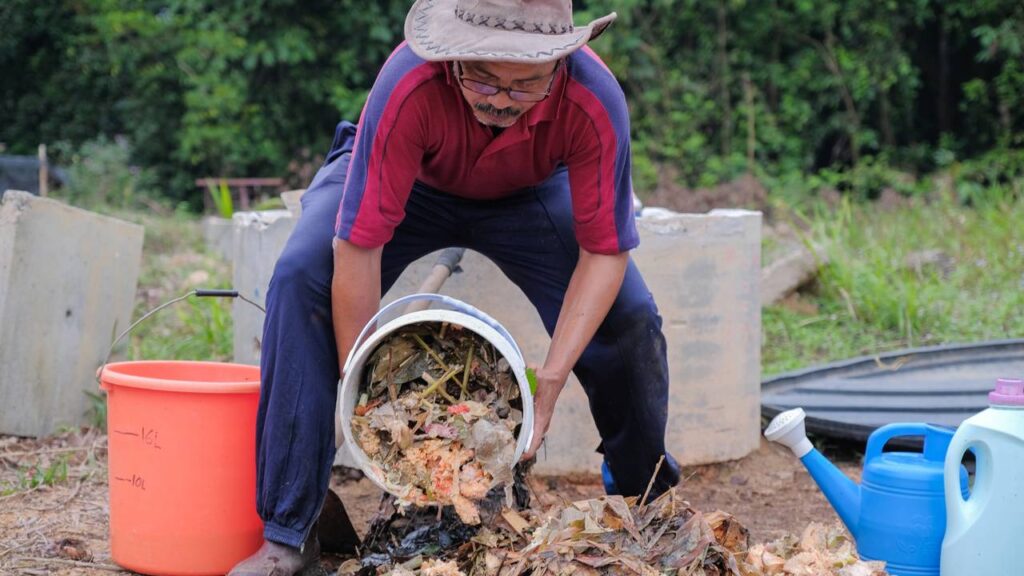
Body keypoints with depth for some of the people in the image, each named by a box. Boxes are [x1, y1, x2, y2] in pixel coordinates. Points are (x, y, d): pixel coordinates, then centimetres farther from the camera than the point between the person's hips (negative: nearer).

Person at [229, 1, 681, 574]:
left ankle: (651, 501, 14)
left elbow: (604, 251, -26)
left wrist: (553, 376, -34)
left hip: (529, 194, 2)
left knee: (629, 317, -17)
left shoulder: (595, 103, -36)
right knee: (303, 278, -27)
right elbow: (357, 247, -38)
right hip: (409, 183, -1)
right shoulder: (409, 85, -42)